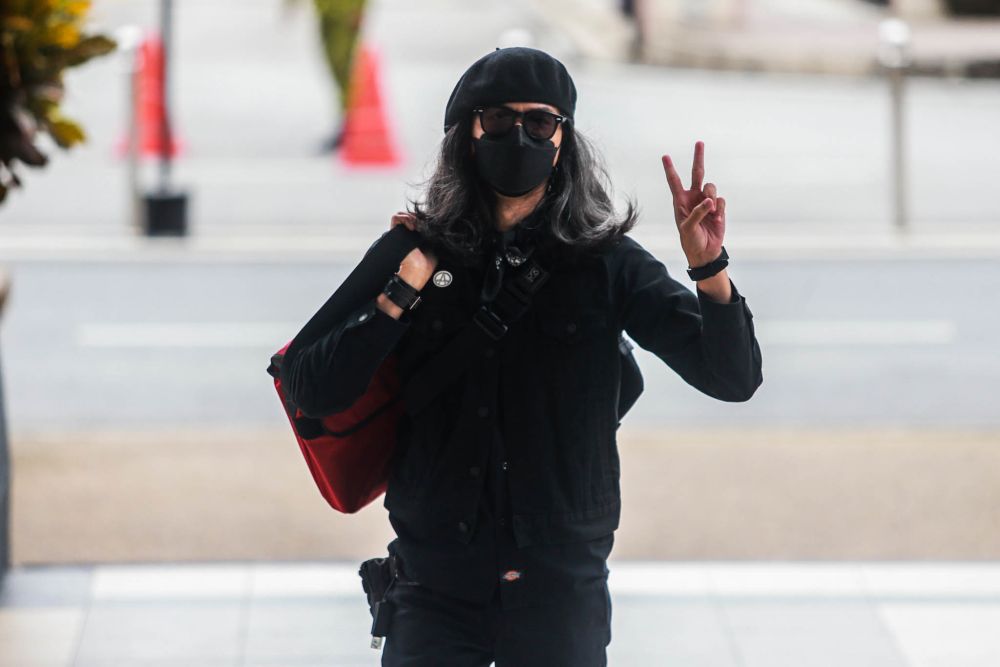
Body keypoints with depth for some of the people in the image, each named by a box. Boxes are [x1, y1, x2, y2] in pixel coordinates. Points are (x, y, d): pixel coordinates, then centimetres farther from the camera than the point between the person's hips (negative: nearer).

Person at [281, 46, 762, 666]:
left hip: (561, 587, 0)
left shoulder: (606, 264, -1)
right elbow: (312, 392, -4)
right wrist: (403, 290, -14)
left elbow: (733, 378, -5)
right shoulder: (420, 253, 1)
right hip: (437, 586, 0)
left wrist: (710, 269, -22)